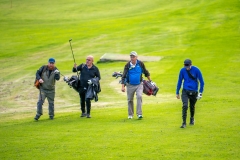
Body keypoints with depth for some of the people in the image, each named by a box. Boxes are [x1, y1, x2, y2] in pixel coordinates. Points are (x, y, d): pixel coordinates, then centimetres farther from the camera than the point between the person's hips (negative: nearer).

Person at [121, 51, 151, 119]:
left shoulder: (140, 64, -4)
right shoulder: (127, 65, -9)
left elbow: (146, 72, 11)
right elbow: (124, 76, -8)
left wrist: (150, 81, 19)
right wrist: (123, 86, -17)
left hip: (139, 85, 0)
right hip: (130, 85, 0)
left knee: (139, 97, -20)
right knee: (130, 100, 7)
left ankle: (139, 114, -21)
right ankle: (130, 114, 25)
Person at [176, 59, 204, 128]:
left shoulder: (196, 70, -10)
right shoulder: (182, 70, -5)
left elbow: (201, 81, -2)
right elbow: (179, 81, 7)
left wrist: (200, 92, -6)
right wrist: (177, 92, 8)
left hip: (194, 91, 0)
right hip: (185, 91, 0)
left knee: (192, 106, 12)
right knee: (185, 106, -16)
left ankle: (192, 118, 41)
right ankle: (184, 123, -12)